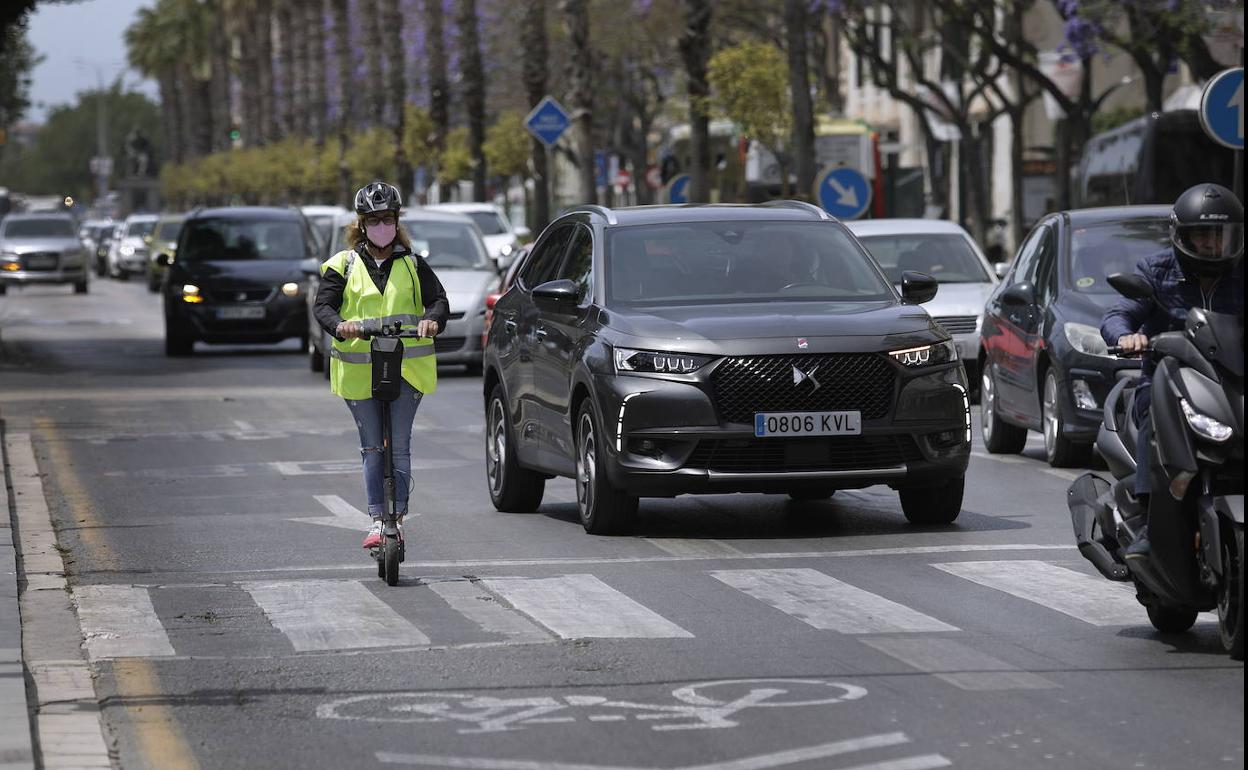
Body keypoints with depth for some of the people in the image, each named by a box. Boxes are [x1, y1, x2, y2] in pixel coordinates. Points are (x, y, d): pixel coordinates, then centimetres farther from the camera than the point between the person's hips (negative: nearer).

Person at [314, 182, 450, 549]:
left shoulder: (412, 264, 11)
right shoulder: (343, 265, 8)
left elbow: (439, 299, 4)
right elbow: (323, 305, -2)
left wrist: (432, 320, -20)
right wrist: (339, 325, -24)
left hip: (406, 367, 0)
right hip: (359, 369, 0)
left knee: (399, 445, -6)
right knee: (372, 448, 3)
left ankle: (398, 518, -2)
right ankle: (377, 521, 7)